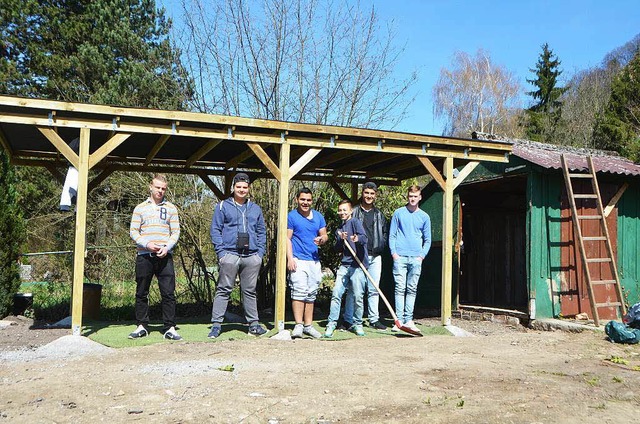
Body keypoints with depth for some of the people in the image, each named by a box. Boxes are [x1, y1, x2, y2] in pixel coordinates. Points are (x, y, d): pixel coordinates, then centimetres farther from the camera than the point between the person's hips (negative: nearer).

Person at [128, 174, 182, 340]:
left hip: (165, 256, 0)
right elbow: (133, 231, 5)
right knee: (142, 293, 6)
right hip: (144, 256, 1)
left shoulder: (171, 208, 11)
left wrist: (167, 247, -10)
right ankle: (142, 326, 17)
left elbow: (175, 232, 7)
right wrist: (147, 244, -11)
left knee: (168, 293, -4)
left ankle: (169, 328, 0)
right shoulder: (140, 208, 10)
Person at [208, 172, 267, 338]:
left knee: (250, 291, 8)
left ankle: (253, 324, 14)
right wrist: (221, 252, -8)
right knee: (223, 290, -2)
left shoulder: (256, 209, 17)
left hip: (252, 256, 3)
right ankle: (216, 324, 2)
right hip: (230, 254, -3)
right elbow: (215, 230, 2)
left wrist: (260, 252, 7)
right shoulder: (223, 206, 7)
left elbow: (261, 232, 18)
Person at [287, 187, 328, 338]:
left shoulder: (318, 216, 13)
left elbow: (324, 235, 14)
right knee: (299, 292, -14)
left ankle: (308, 326, 17)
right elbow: (287, 238, -4)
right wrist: (290, 258, -14)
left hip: (314, 260, 6)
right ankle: (298, 326, -11)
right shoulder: (291, 216, -1)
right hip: (298, 260, -5)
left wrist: (322, 239, -11)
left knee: (311, 294, 10)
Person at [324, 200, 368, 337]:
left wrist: (357, 239, -39)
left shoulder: (355, 222, 0)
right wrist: (341, 239, -7)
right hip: (344, 265, 5)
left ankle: (357, 324, 13)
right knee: (336, 294, -3)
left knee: (358, 296, -2)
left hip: (357, 265, -5)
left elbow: (364, 238, -16)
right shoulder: (339, 229, 19)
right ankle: (332, 323, 3)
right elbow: (337, 249, 14)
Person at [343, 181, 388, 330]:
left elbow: (385, 233, 21)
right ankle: (348, 319, 6)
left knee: (374, 290, 7)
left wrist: (380, 246, 5)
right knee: (353, 289, -2)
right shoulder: (354, 212, 3)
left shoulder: (379, 214, 16)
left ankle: (374, 319, 14)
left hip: (375, 257, 4)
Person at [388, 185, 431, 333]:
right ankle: (399, 320, -1)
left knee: (412, 290, 5)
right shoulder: (398, 213, 5)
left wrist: (422, 255, 1)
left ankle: (409, 320, 9)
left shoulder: (424, 217, 10)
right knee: (400, 289, -3)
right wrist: (393, 253, -5)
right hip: (400, 257, -2)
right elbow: (392, 235, 6)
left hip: (416, 258, 2)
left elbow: (427, 240, 14)